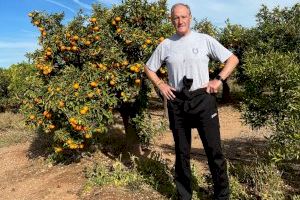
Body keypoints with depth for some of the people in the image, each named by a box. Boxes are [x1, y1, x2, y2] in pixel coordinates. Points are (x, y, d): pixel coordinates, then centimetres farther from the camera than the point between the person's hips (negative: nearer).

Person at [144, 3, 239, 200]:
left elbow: (233, 59, 4)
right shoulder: (165, 45, 7)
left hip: (202, 99, -2)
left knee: (213, 149, 0)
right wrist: (160, 85, 3)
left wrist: (219, 79, -7)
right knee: (182, 151, 11)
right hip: (176, 102, 2)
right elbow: (149, 68, 17)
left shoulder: (204, 40, 1)